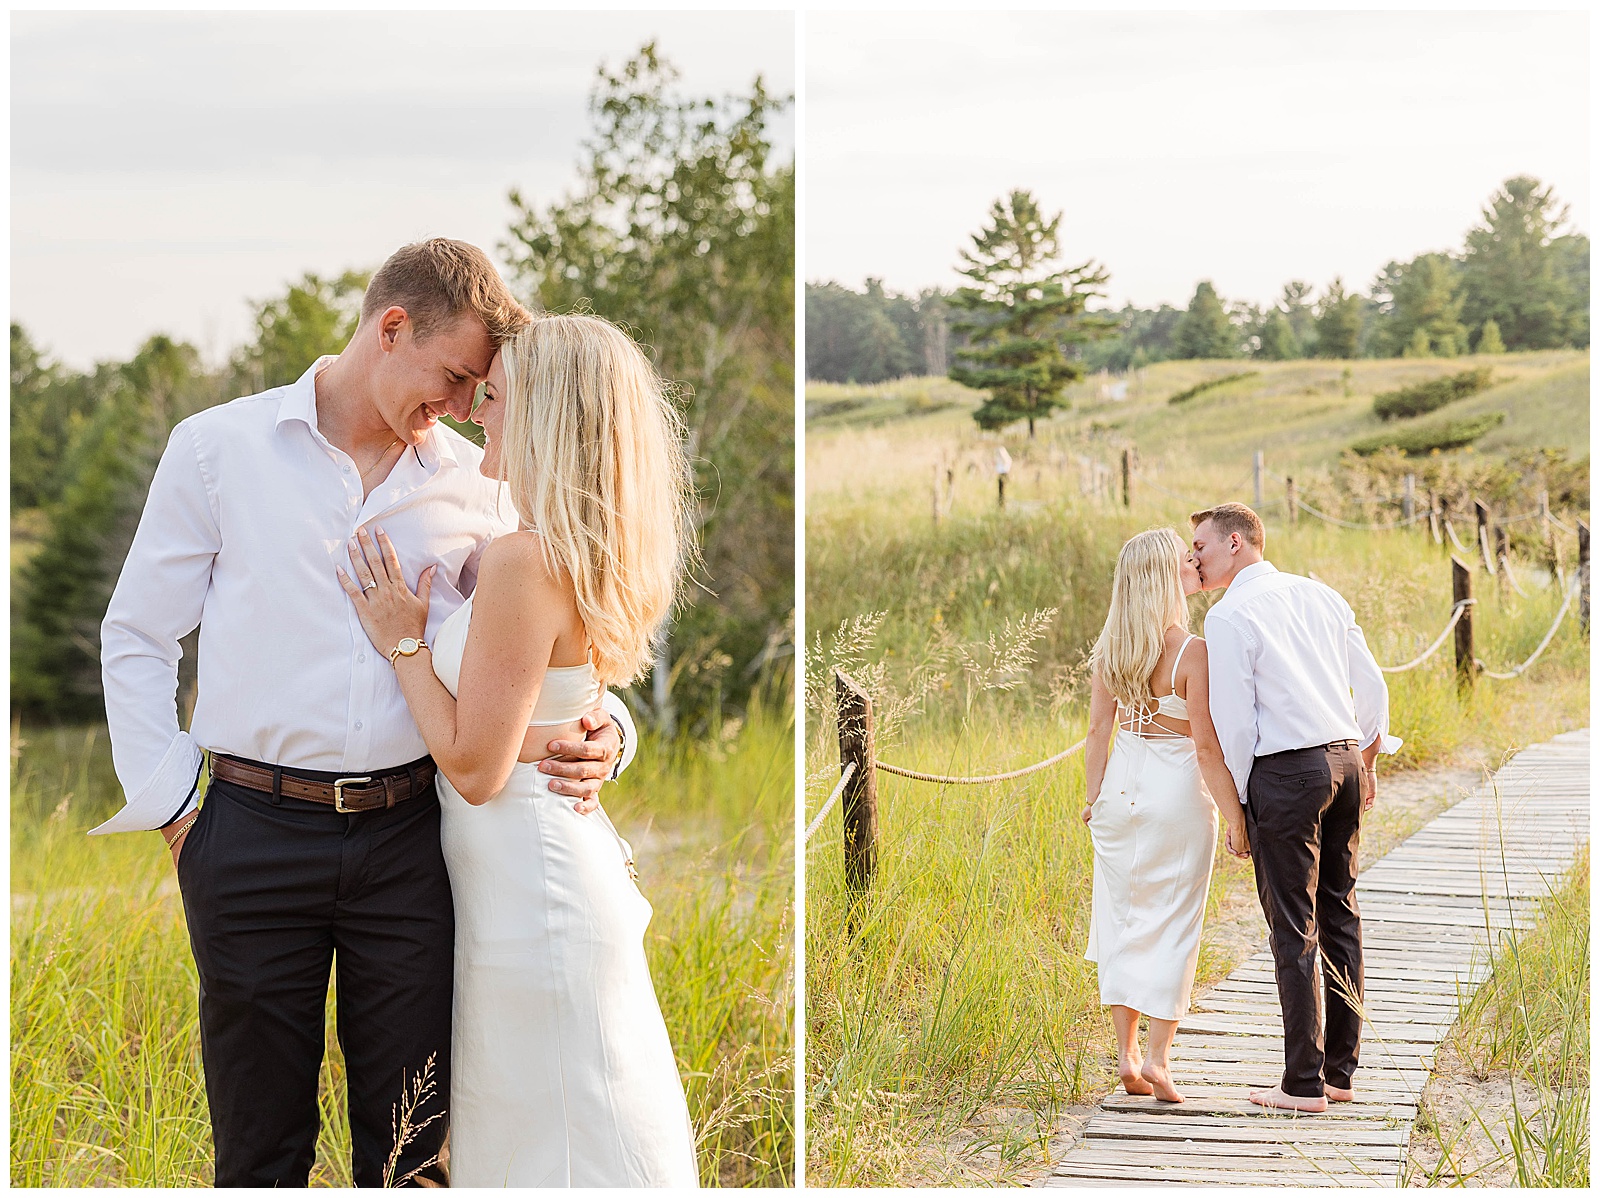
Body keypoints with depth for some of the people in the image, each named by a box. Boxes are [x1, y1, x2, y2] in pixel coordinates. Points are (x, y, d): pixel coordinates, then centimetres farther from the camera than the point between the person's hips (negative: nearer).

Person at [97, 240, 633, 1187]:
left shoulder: (473, 484, 8)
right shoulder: (219, 449, 2)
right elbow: (137, 638, 6)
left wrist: (602, 731, -5)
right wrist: (171, 806, -1)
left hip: (411, 835, 2)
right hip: (254, 839, -2)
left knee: (412, 1147, 8)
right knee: (261, 1146, 8)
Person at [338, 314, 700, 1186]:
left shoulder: (524, 564, -22)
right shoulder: (582, 557, 6)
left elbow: (476, 767, -19)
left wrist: (403, 643, -10)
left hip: (530, 884, -10)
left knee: (552, 1137, 1)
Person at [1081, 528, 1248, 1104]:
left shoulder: (1108, 647, 0)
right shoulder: (1191, 651, -16)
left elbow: (1099, 729, 5)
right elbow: (1207, 746, -15)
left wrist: (1095, 796, 15)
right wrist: (1234, 815, -8)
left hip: (1120, 790, 5)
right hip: (1178, 795, -5)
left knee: (1122, 916, 12)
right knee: (1173, 924, 5)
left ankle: (1126, 1054, 13)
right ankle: (1158, 1055, 2)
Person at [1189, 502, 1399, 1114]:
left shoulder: (1229, 616, -8)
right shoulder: (1320, 595, 12)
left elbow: (1233, 720, -11)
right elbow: (1372, 685, 13)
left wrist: (1236, 804, -2)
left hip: (1285, 770, -7)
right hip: (1344, 758, 7)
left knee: (1293, 927, -3)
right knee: (1339, 913, 14)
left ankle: (1304, 1084, -1)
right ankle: (1341, 1070, 19)